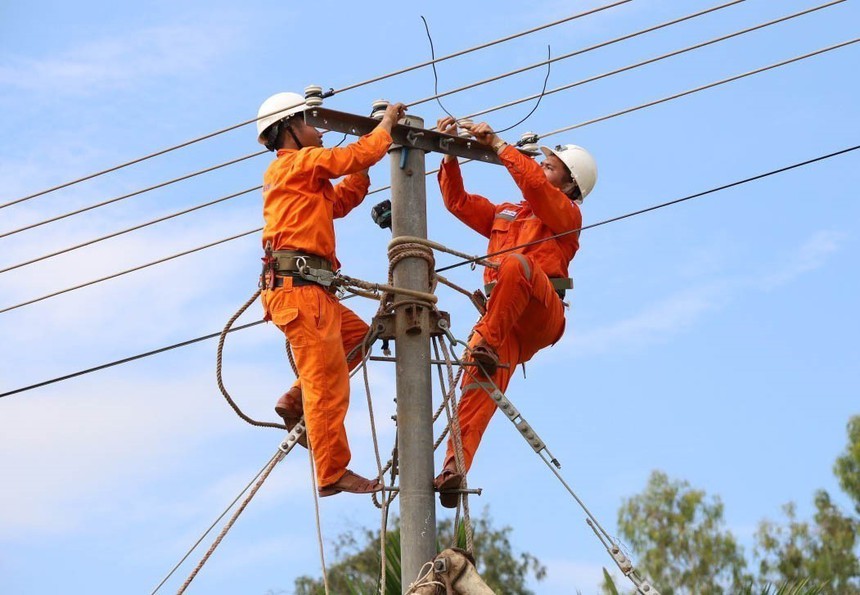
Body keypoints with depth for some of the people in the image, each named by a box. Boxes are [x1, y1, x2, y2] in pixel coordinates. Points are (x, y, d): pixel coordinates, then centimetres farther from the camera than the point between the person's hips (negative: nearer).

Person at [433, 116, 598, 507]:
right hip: (502, 321, 5)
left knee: (516, 263, -36)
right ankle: (455, 467, -35)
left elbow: (533, 182, -8)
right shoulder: (503, 214, 33)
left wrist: (496, 144, -6)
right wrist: (450, 155, 12)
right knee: (480, 384, -21)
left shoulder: (566, 214, 11)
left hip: (541, 316, -5)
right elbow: (458, 201, 24)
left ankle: (487, 345, -36)